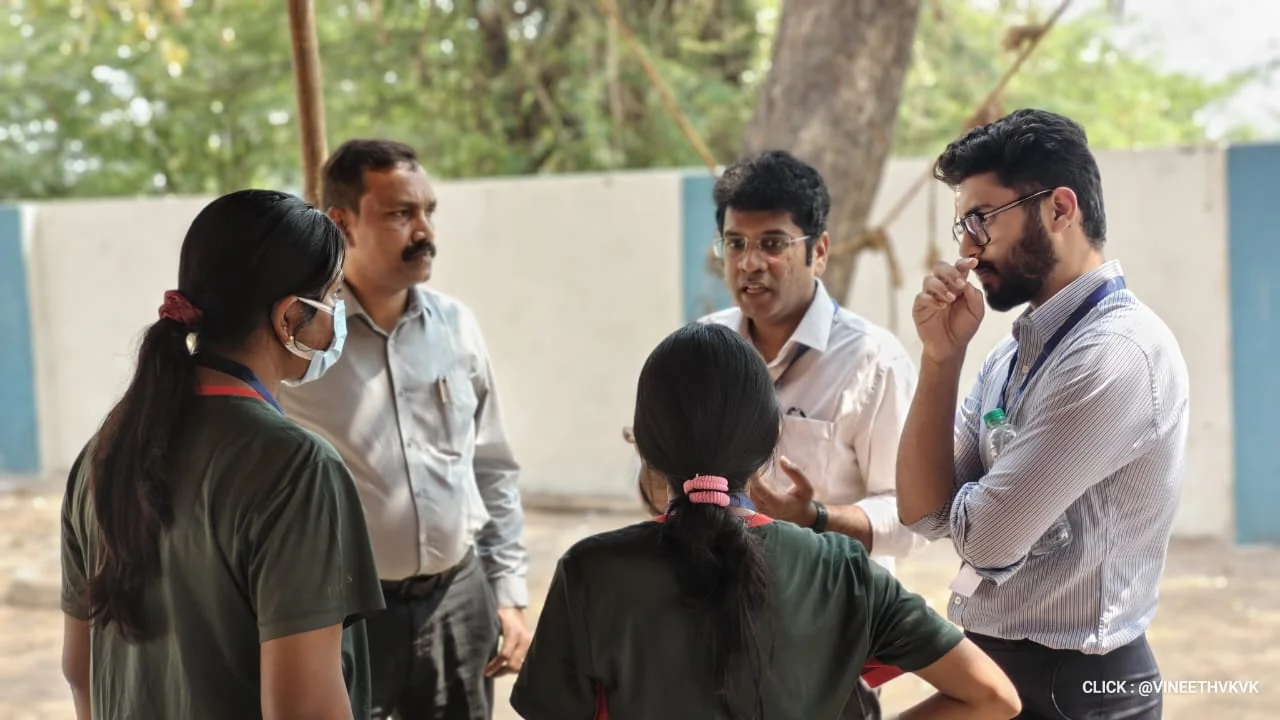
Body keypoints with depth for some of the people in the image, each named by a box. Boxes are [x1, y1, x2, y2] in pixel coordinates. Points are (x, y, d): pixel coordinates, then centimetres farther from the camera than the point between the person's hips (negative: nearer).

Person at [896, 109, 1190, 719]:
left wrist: (968, 506, -1)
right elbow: (924, 511, 1)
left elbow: (985, 537, -24)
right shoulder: (1016, 351, 7)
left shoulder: (1119, 352, -22)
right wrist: (942, 355, -8)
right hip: (991, 666, 8)